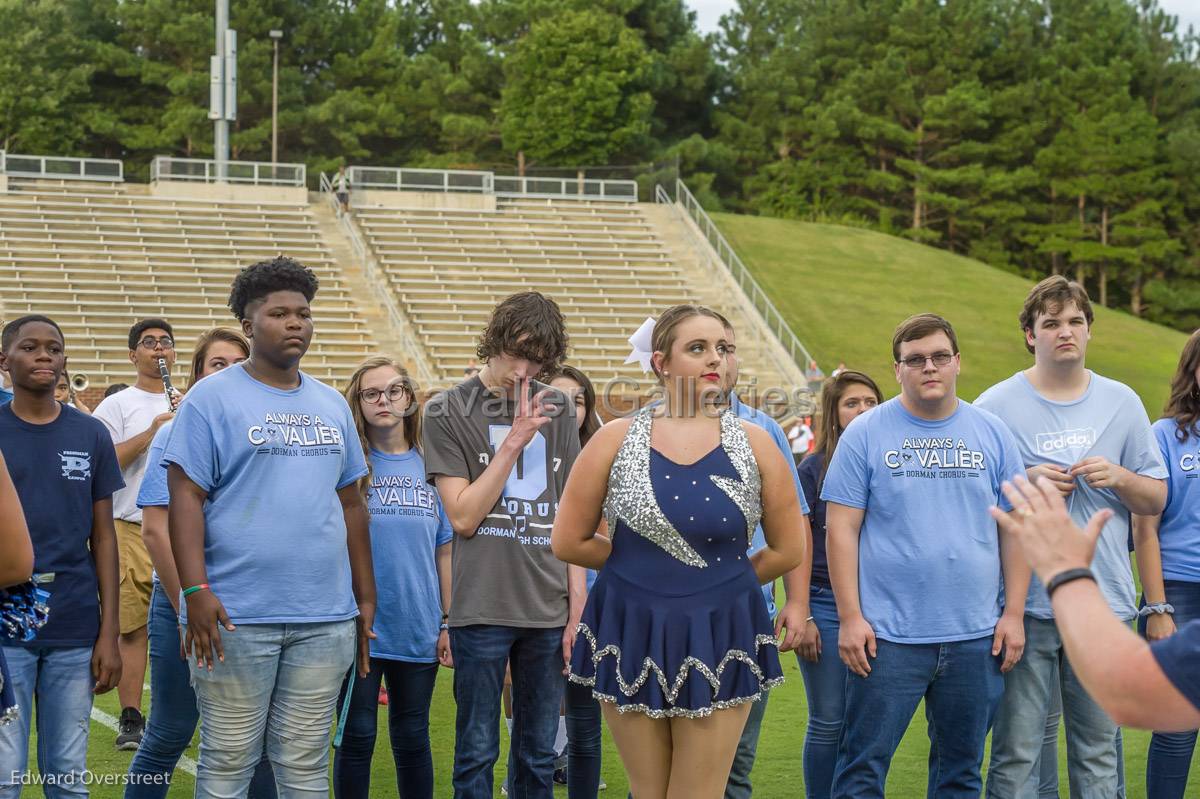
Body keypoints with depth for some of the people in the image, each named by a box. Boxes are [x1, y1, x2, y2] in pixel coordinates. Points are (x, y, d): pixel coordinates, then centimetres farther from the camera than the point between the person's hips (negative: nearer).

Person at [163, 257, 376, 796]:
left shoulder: (332, 404, 15)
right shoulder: (213, 398, -2)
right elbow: (186, 498, -8)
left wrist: (365, 596, 15)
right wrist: (196, 590, -17)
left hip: (324, 619, 5)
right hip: (237, 616, -5)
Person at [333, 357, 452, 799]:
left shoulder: (429, 466, 5)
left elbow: (444, 552, 8)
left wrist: (449, 622, 6)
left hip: (419, 629, 2)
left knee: (412, 737, 12)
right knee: (357, 737, 4)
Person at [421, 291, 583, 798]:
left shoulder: (557, 410, 9)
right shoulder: (447, 412, 0)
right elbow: (463, 517, -7)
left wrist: (578, 606, 6)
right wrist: (514, 441, -12)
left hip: (548, 609, 3)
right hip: (481, 609, -3)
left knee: (539, 756, 10)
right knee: (477, 754, 2)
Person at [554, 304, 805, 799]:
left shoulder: (754, 443, -1)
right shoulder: (616, 439, -3)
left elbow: (788, 550, 6)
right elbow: (569, 541, 2)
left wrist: (724, 581, 8)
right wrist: (633, 565, 8)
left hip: (719, 642, 0)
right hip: (632, 639, 0)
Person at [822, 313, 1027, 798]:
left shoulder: (992, 434, 8)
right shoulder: (865, 434, -1)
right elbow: (841, 529, -3)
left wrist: (1014, 613, 3)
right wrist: (850, 617, -9)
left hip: (976, 637, 3)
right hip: (888, 635, -3)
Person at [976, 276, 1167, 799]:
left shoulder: (1122, 403, 10)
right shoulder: (996, 407, 1)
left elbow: (1156, 501, 13)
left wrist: (1118, 478, -7)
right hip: (1025, 601, -3)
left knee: (1099, 750, 9)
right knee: (1016, 752, -2)